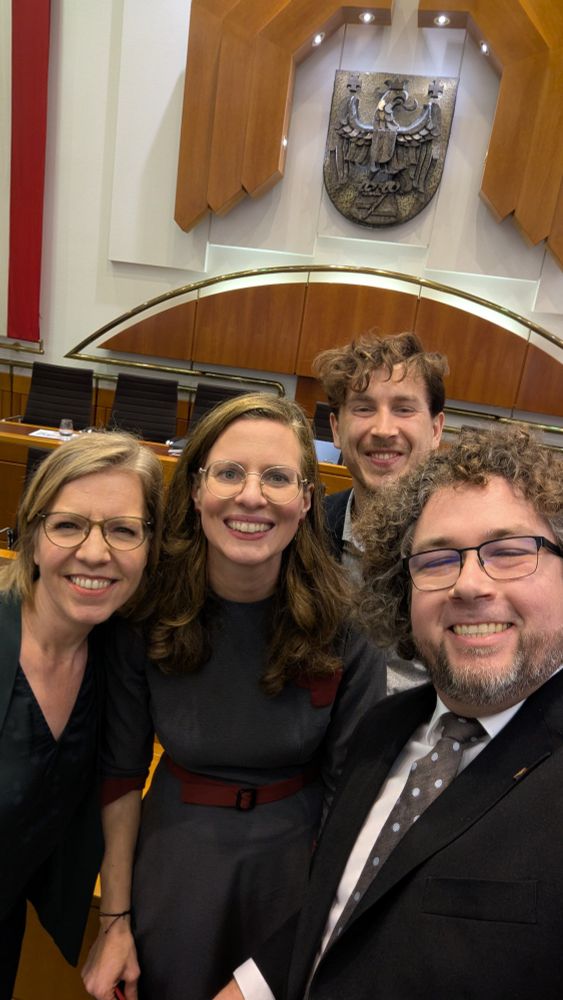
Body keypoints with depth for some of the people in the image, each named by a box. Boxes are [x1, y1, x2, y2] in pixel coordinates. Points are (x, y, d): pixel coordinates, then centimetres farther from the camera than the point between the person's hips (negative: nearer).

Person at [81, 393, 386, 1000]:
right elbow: (121, 773, -7)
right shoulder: (146, 612, -18)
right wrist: (115, 919, -3)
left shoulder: (344, 627, -21)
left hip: (294, 864, 0)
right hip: (175, 861, 1)